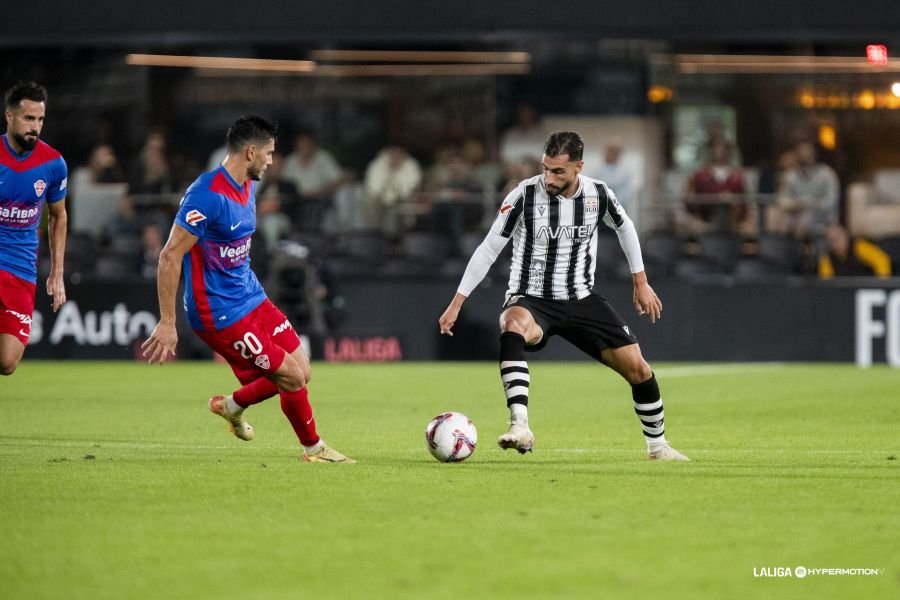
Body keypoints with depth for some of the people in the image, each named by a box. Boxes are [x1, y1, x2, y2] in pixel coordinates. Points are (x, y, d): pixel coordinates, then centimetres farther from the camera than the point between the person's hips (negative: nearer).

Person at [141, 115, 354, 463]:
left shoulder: (248, 187, 7)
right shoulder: (208, 195, -23)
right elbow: (170, 256, -24)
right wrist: (167, 323, -24)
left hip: (251, 298, 9)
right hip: (220, 313, -9)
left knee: (301, 372, 8)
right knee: (293, 377, -7)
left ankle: (232, 406, 31)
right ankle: (314, 449, 16)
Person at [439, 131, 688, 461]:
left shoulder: (598, 195, -7)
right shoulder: (525, 195, -15)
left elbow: (624, 227, 16)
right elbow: (489, 248, -7)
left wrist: (641, 282, 19)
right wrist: (457, 302, -7)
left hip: (581, 300, 3)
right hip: (531, 300, -3)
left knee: (637, 367, -3)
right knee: (512, 325, -40)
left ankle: (657, 445, 23)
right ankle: (520, 427, -50)